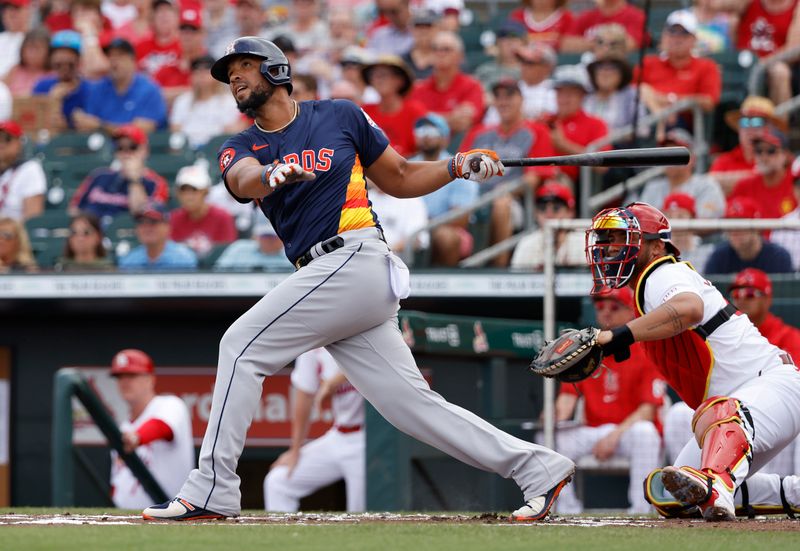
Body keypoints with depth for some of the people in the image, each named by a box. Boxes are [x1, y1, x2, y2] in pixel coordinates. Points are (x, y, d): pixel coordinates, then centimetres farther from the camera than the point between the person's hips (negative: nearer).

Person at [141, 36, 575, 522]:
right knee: (412, 403, -1)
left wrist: (459, 166, 1)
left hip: (356, 259, -5)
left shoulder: (339, 117, 8)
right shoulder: (241, 149, 17)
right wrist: (273, 173, -32)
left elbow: (401, 179, 17)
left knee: (243, 346, -13)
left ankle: (212, 491, -12)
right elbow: (244, 180, -9)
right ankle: (538, 468, 4)